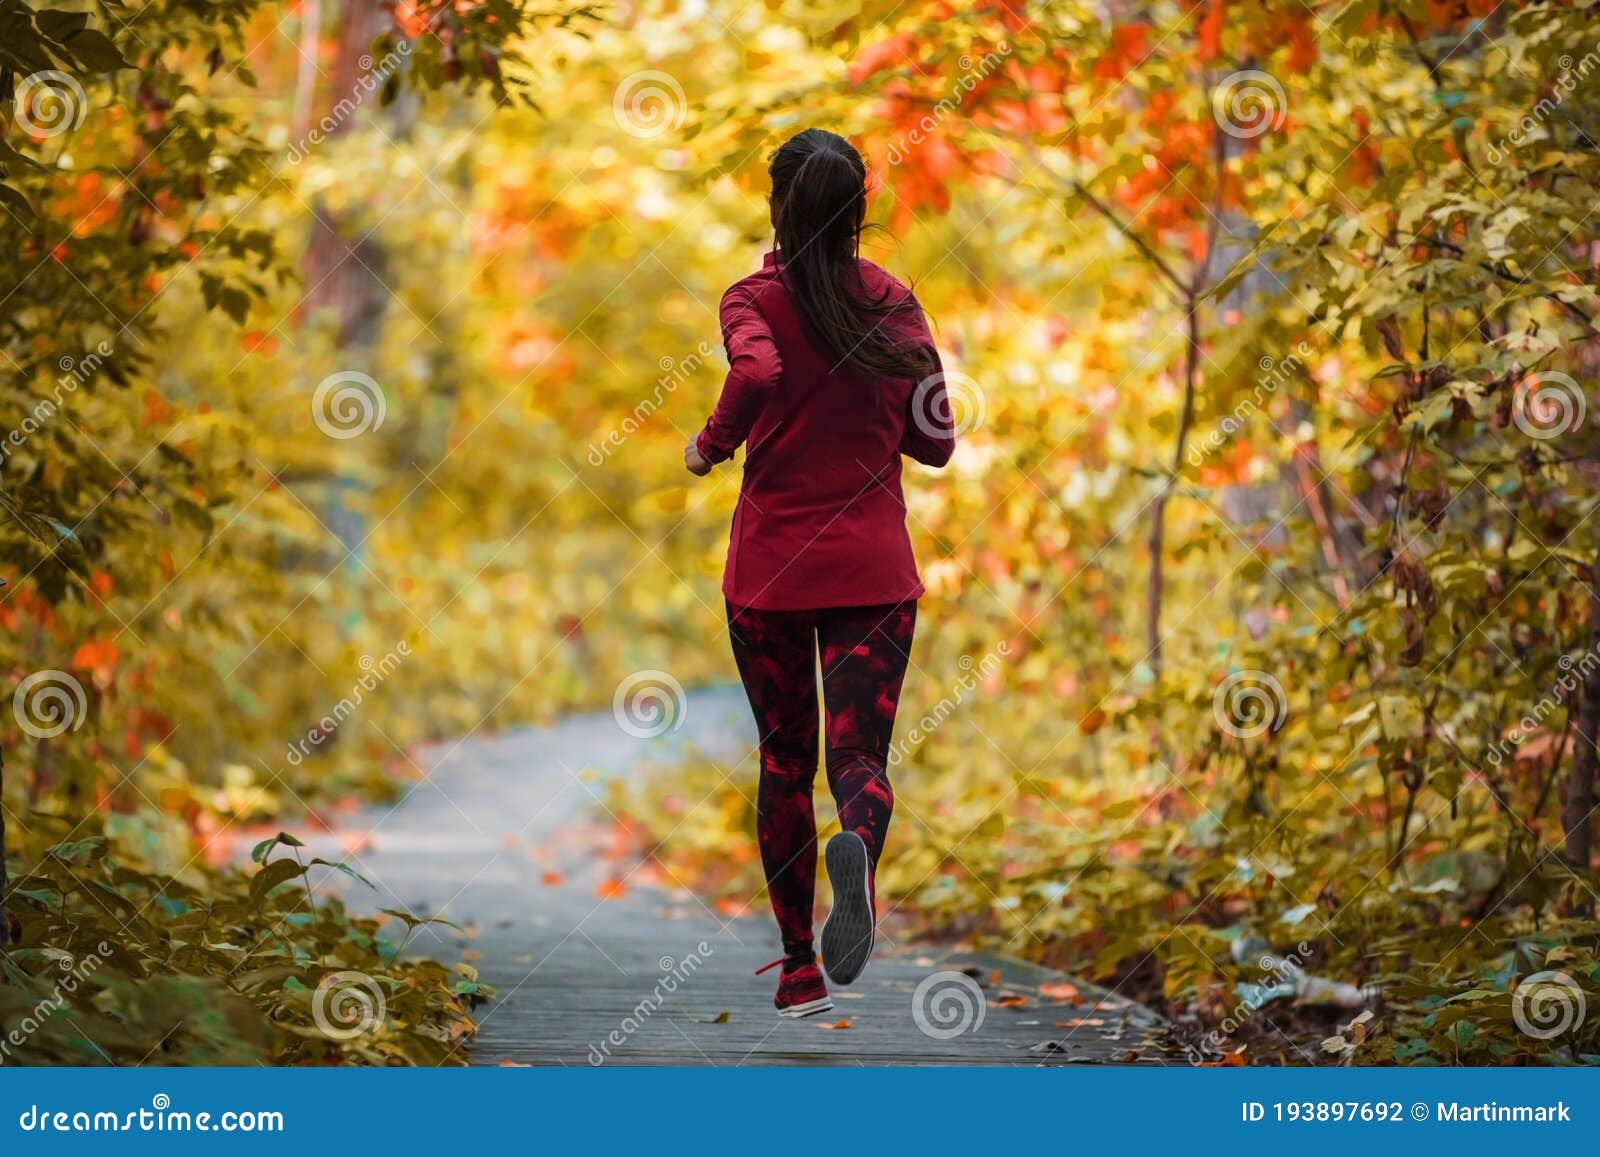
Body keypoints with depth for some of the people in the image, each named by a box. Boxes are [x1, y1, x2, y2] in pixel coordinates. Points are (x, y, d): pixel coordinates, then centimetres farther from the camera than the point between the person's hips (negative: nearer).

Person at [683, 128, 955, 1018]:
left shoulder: (754, 301, -5)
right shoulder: (894, 303, 3)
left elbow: (757, 376, -27)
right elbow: (935, 442, 4)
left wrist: (713, 446, -9)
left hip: (769, 570, 0)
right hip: (873, 569, 1)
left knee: (785, 763, 13)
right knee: (859, 756, -2)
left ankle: (802, 967, 16)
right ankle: (859, 847, -39)